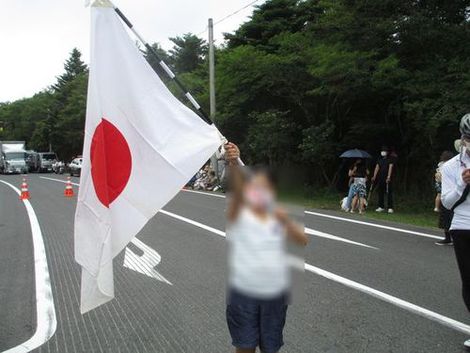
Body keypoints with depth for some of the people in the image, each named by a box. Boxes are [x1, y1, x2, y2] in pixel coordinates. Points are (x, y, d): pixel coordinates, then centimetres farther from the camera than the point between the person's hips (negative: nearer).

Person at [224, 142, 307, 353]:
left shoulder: (278, 217, 5)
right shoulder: (238, 214, -6)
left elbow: (302, 241, -7)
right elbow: (236, 190, -26)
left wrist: (286, 221, -24)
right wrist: (233, 163, -45)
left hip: (275, 293, 3)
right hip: (243, 292, -3)